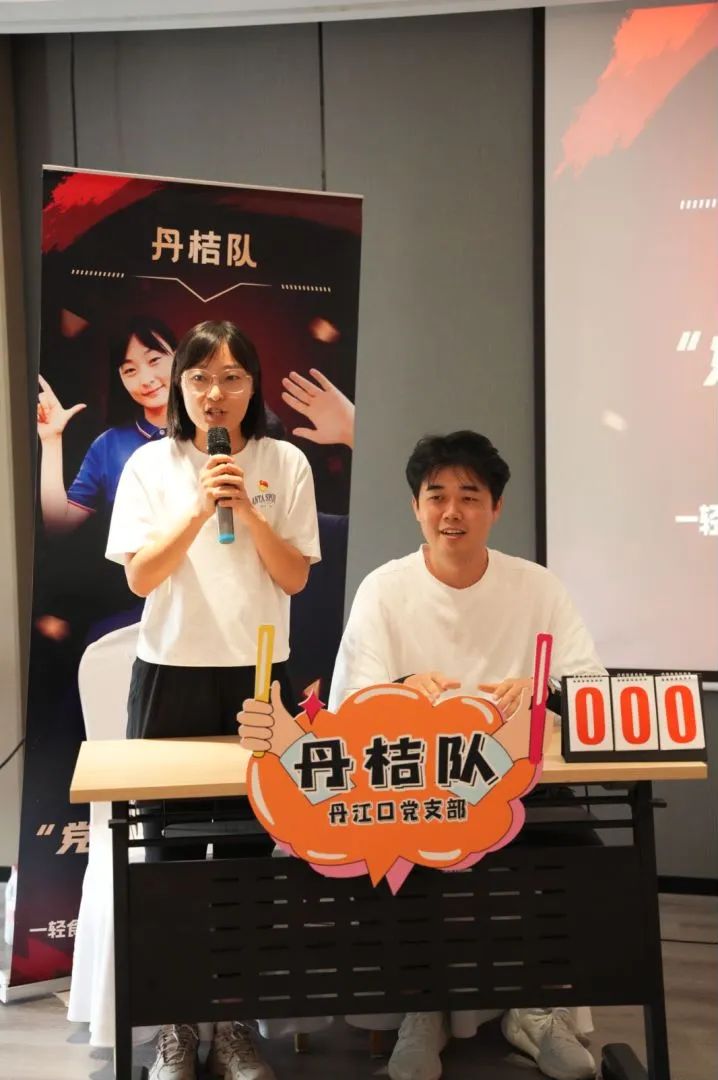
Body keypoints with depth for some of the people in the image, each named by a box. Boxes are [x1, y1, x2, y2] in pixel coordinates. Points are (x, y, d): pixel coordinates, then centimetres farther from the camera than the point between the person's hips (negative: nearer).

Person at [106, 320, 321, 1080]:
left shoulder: (286, 464, 1)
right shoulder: (150, 464, -1)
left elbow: (295, 578, -2)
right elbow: (139, 578, -8)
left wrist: (249, 512, -16)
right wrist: (198, 509, -19)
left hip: (257, 676, 1)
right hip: (171, 675, 0)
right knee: (171, 846, 5)